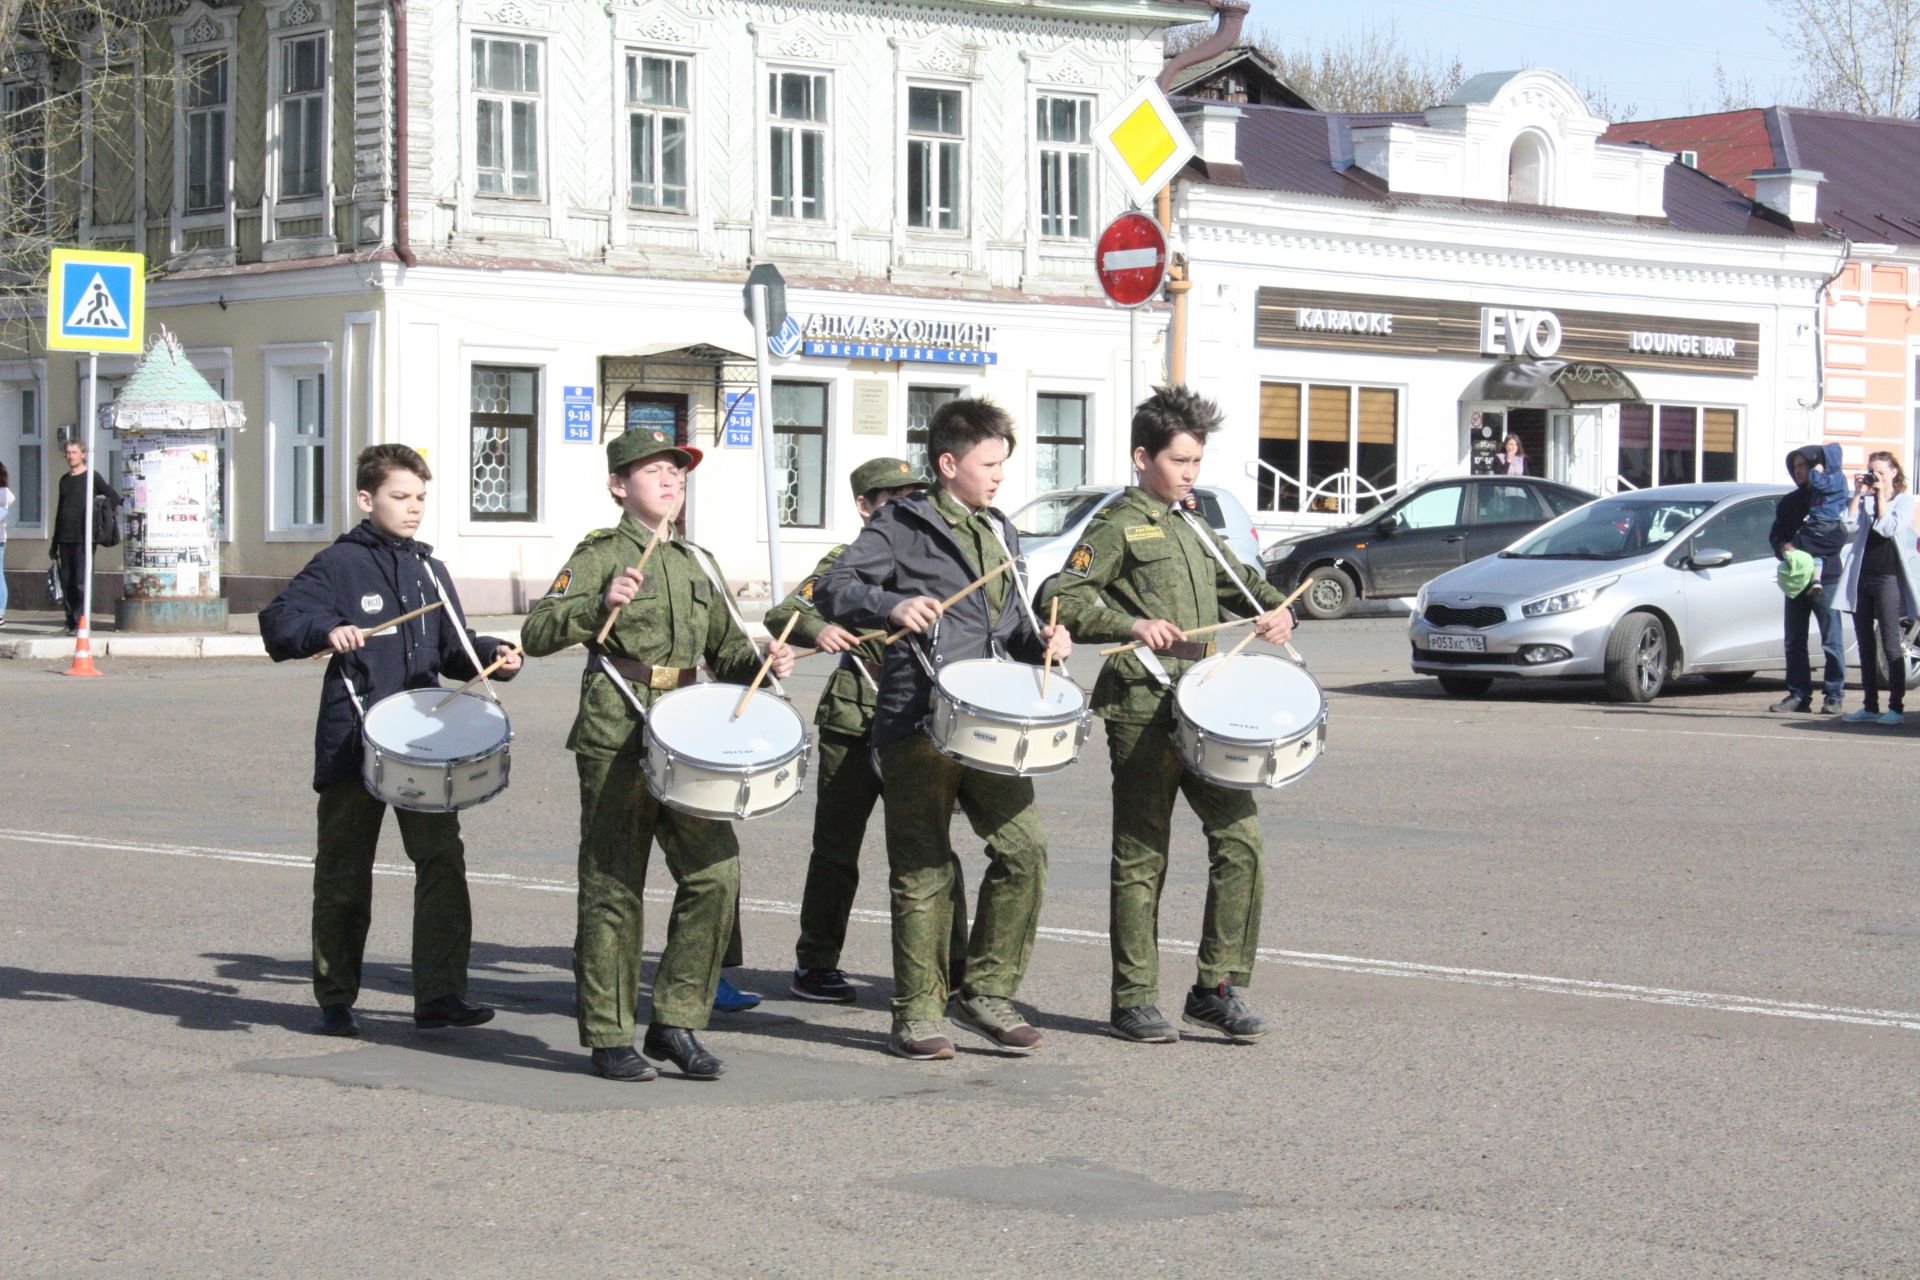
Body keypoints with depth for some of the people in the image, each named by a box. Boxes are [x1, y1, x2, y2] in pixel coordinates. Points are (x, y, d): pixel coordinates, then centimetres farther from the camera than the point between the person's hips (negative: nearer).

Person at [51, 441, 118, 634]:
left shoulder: (91, 477, 0)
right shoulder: (64, 480, 17)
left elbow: (114, 498, -1)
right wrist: (55, 542, 20)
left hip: (84, 539, -6)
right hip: (65, 539, 6)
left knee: (81, 582, -10)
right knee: (66, 583, 4)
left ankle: (80, 622, -10)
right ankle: (71, 622, 8)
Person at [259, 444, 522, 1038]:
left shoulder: (429, 571, 15)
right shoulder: (340, 564, -2)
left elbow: (452, 647, 20)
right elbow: (277, 622, -9)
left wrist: (491, 654, 1)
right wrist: (326, 630, -27)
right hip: (354, 742, -4)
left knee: (443, 860, -6)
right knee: (344, 875, 5)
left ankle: (440, 993, -2)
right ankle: (336, 999, 16)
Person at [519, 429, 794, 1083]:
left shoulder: (695, 563, 18)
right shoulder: (599, 556, -1)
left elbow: (724, 649, 26)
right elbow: (536, 634, -12)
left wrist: (763, 661, 5)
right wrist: (602, 604, -27)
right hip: (617, 737, -6)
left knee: (717, 871, -3)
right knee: (613, 885, -1)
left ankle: (676, 1023, 9)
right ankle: (609, 1036, 7)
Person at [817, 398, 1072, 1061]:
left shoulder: (1000, 535, 20)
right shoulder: (904, 525, 0)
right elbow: (833, 588, -8)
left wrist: (1041, 641, 6)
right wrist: (892, 606, -24)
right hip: (918, 722, -6)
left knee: (1024, 849, -3)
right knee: (924, 869, -1)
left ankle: (985, 992, 10)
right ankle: (917, 1013, 9)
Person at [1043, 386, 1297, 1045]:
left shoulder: (1195, 527, 21)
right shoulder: (1118, 524, -1)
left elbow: (1240, 584, 32)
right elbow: (1064, 599, -10)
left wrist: (1276, 613, 10)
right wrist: (1133, 626, -24)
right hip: (1143, 710, -6)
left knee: (1240, 836, -3)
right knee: (1141, 857, -1)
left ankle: (1218, 989, 5)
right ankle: (1134, 1002, 7)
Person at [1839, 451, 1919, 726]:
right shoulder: (1865, 500, 13)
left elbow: (1888, 528, -14)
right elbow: (1849, 525, -2)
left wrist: (1881, 496, -9)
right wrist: (1859, 494, -2)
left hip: (1888, 577, -5)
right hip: (1862, 578, 5)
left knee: (1891, 644, -5)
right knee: (1865, 644, 7)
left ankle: (1896, 707, -4)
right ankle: (1870, 706, 12)